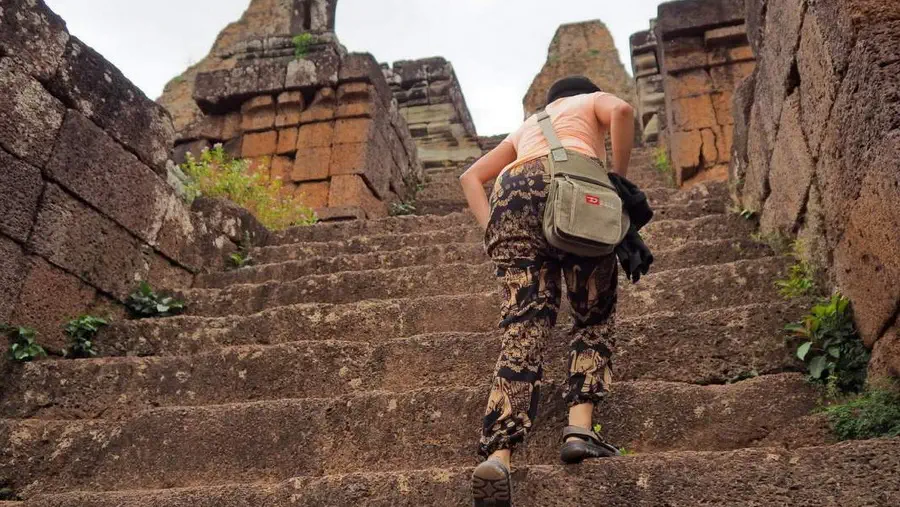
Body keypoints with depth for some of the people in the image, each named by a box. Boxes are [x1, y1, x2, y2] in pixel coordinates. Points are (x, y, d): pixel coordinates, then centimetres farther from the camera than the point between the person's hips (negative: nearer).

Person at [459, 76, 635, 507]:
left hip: (512, 192, 3)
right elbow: (622, 112, 4)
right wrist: (618, 181, 7)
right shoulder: (594, 101, 31)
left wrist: (491, 228, 18)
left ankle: (498, 454, -26)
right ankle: (580, 426, -11)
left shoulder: (526, 126, 42)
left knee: (523, 328, -7)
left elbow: (471, 176, 31)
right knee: (595, 316, 10)